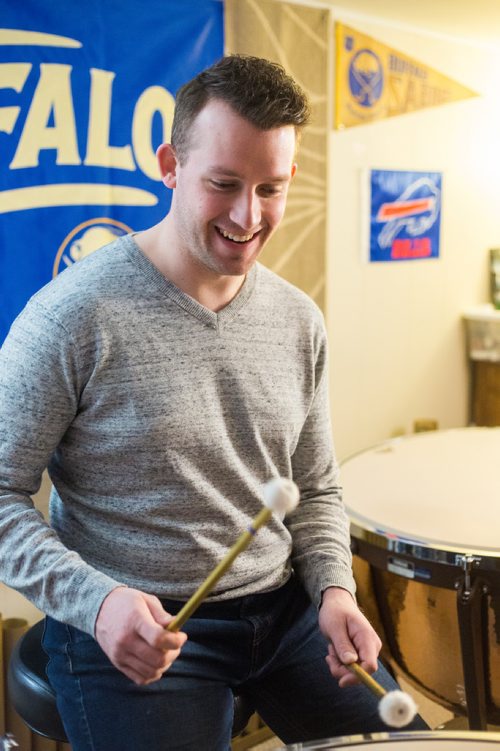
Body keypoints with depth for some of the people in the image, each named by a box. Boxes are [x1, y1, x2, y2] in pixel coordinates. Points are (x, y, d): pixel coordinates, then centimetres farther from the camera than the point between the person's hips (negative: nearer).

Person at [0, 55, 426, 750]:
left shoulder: (299, 322, 1)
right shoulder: (74, 315, -17)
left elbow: (314, 490, 11)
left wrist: (334, 590, -5)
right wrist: (93, 599, -25)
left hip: (283, 610, 5)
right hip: (133, 632, -5)